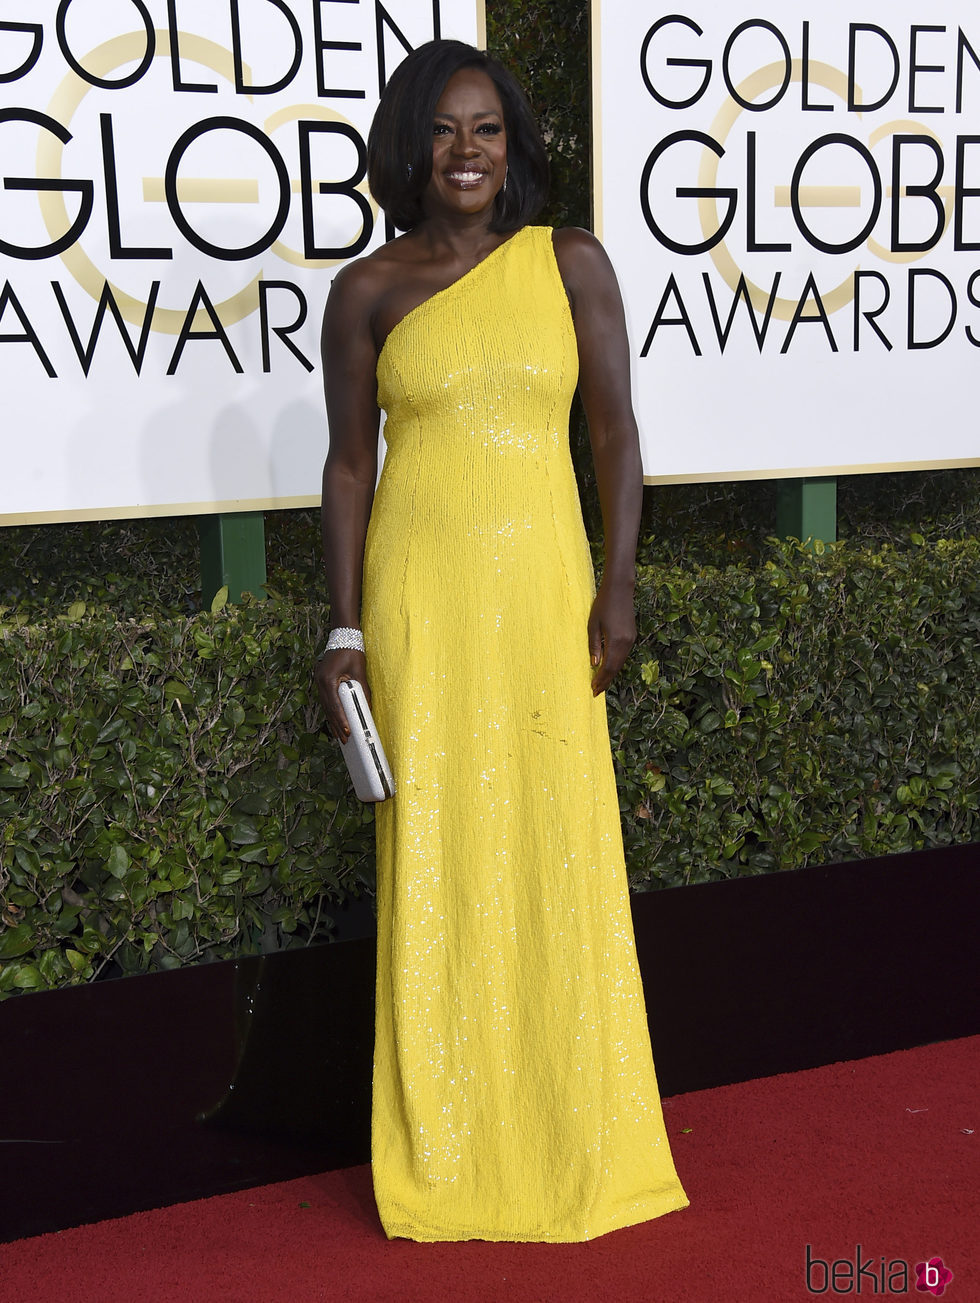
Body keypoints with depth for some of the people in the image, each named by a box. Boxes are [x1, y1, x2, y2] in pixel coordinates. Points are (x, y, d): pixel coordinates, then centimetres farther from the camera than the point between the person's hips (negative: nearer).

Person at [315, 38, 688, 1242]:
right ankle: (445, 1153, 18)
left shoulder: (570, 263, 5)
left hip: (542, 587, 1)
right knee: (433, 854, 4)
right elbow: (349, 462, 5)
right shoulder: (369, 291, 4)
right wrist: (343, 630, 0)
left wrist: (616, 586, -5)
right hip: (419, 597, 0)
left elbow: (616, 432, 3)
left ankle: (579, 1140, 22)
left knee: (561, 849, 5)